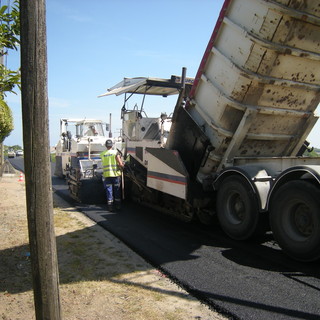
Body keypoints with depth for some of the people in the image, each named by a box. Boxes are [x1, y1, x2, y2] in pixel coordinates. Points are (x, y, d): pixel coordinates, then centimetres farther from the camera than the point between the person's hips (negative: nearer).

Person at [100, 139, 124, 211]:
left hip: (107, 175, 2)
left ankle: (110, 206, 7)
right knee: (117, 190, 10)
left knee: (109, 190, 7)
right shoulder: (115, 152, -7)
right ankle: (118, 206, 16)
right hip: (116, 174, -1)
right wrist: (123, 166, 10)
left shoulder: (102, 154, 3)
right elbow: (120, 164, -12)